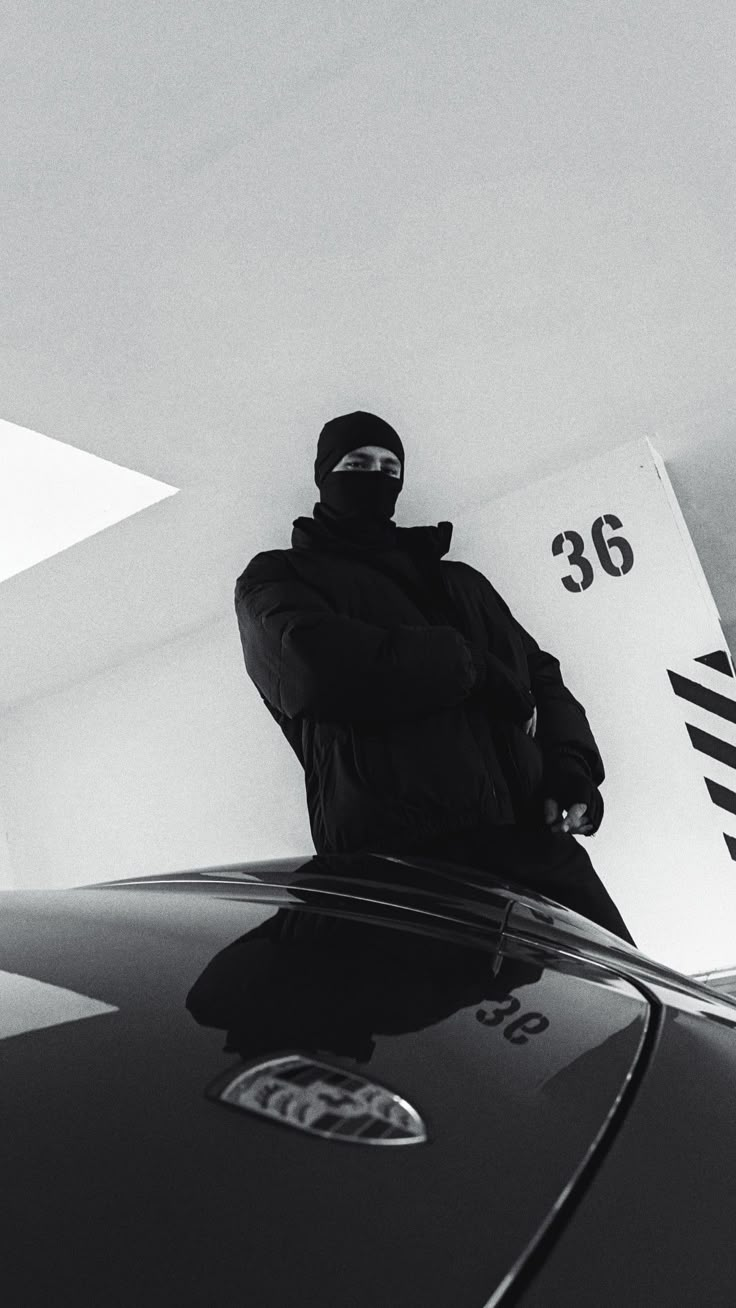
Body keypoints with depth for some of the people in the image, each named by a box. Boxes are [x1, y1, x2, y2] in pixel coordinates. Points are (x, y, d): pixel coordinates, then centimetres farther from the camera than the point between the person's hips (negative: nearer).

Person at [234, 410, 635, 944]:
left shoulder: (458, 580, 32)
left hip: (529, 832, 5)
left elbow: (539, 673, 25)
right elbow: (316, 666, -7)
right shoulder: (279, 577, 15)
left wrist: (571, 765, 2)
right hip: (397, 850, -4)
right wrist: (474, 668, -1)